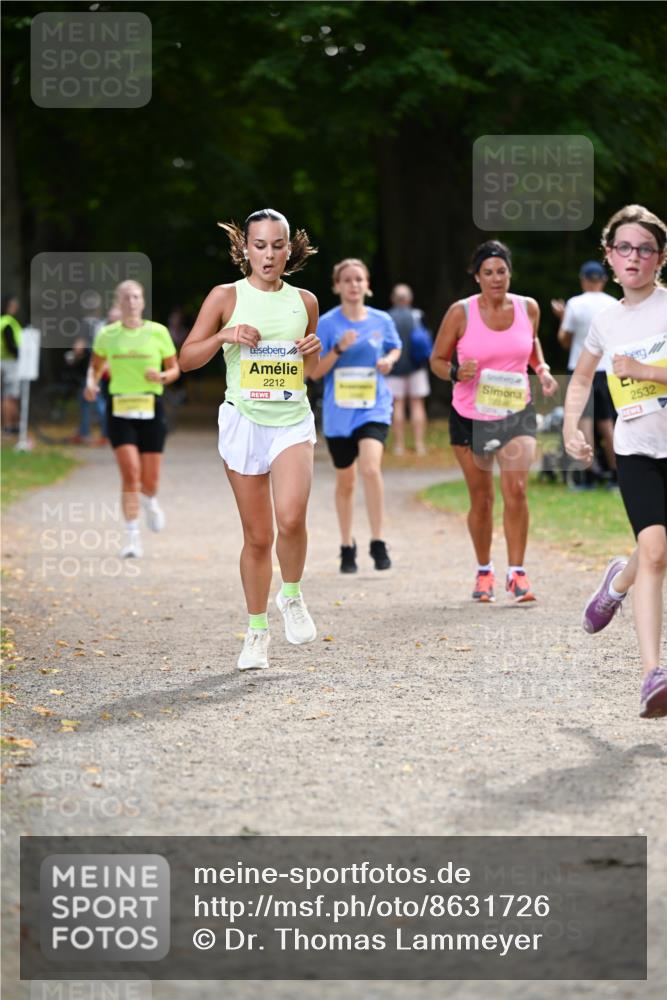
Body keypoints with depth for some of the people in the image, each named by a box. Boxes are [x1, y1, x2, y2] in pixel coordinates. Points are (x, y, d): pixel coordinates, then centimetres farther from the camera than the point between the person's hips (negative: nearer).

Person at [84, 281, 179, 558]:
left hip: (151, 409, 0)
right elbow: (96, 366, 17)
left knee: (150, 481, 3)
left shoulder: (158, 332, -1)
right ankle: (133, 538, -9)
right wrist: (92, 383, -3)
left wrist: (162, 376, -14)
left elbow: (174, 368, 8)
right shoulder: (106, 335, 2)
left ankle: (150, 503, 42)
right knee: (130, 473, -14)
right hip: (119, 409, 0)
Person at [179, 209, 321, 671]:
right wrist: (224, 336, -17)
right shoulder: (226, 297, 1)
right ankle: (257, 632, 18)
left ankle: (291, 594, 5)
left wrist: (314, 352, -2)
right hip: (244, 421, -1)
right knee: (258, 536, 3)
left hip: (293, 420, 1)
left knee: (291, 517, -23)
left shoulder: (304, 301, 8)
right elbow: (186, 358, 0)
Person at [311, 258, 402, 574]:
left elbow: (395, 348, 21)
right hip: (339, 411, 1)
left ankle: (378, 543, -14)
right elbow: (315, 372, -4)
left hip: (374, 407, -1)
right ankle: (347, 547, 28)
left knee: (371, 467, -23)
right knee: (345, 481, 11)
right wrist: (339, 350, -19)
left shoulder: (381, 320, 2)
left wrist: (389, 360, -2)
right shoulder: (327, 323, -3)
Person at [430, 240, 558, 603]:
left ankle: (516, 573, -7)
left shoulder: (527, 308, -1)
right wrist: (456, 373, -23)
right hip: (470, 417, -1)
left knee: (516, 489, -15)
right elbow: (437, 359, -2)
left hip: (516, 414, 1)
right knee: (481, 498, 7)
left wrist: (542, 369, 2)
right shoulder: (460, 313, -9)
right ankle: (484, 572, 26)